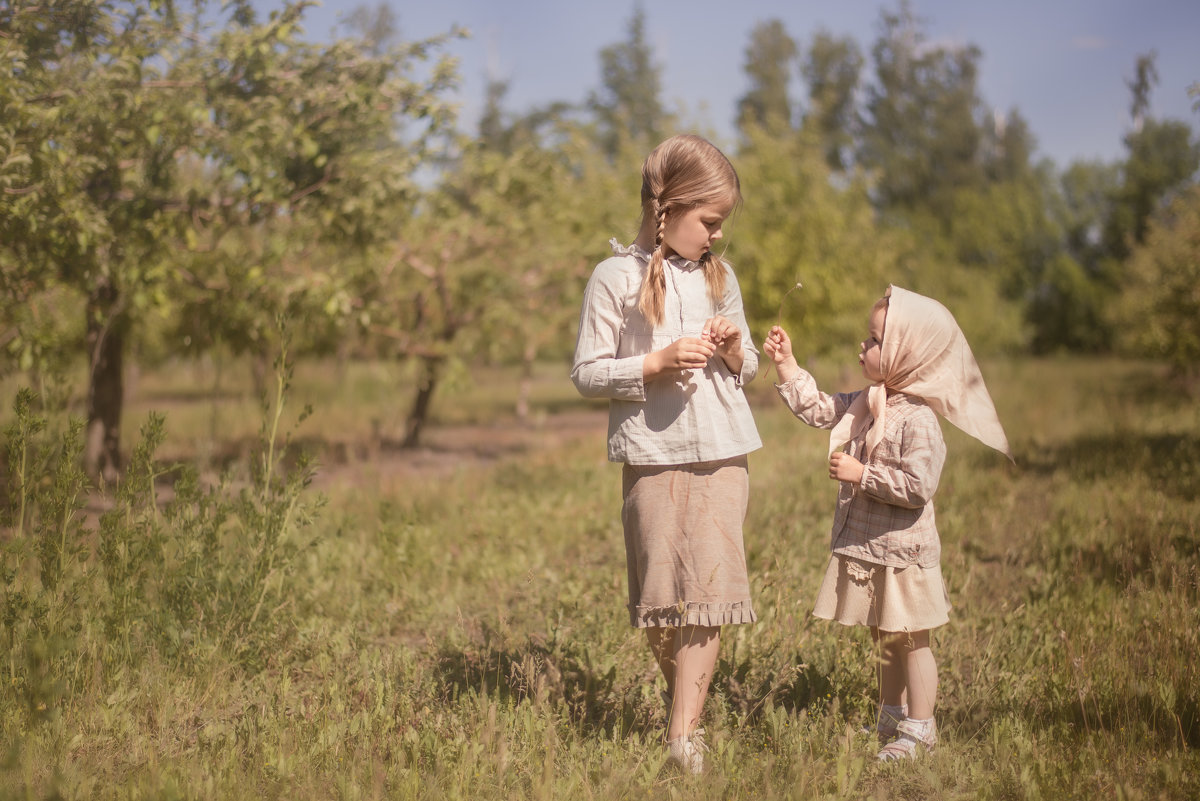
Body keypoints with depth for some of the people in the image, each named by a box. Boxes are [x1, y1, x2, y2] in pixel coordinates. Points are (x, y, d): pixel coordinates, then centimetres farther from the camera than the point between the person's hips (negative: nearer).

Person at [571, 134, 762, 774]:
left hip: (722, 455, 3)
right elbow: (586, 374, -5)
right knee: (659, 591, 4)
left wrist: (736, 351, -3)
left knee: (711, 584, -7)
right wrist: (658, 362, -17)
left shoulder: (719, 277, 11)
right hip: (652, 454, -3)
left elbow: (748, 367, 20)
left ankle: (684, 732, -6)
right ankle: (681, 692, 26)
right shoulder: (616, 277, -4)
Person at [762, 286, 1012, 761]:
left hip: (902, 552, -8)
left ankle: (918, 731, 13)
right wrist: (786, 364, 8)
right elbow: (817, 409, 14)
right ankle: (890, 720, 32)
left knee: (910, 639, 3)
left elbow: (917, 487, -27)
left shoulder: (918, 420, -21)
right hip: (866, 548, 8)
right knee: (884, 640, 19)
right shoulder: (866, 404, 5)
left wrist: (862, 474, -23)